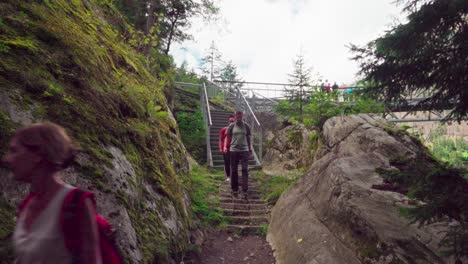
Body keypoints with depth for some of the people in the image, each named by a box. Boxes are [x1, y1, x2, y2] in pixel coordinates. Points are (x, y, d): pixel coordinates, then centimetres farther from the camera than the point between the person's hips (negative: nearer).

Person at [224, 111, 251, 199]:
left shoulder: (246, 126, 8)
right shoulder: (231, 126, 5)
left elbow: (248, 138, 14)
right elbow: (228, 138, 7)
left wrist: (250, 149, 16)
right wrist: (226, 147, -2)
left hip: (244, 150, 0)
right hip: (234, 150, 0)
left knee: (245, 170, -7)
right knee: (234, 171, 6)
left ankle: (245, 191, -5)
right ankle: (234, 190, 18)